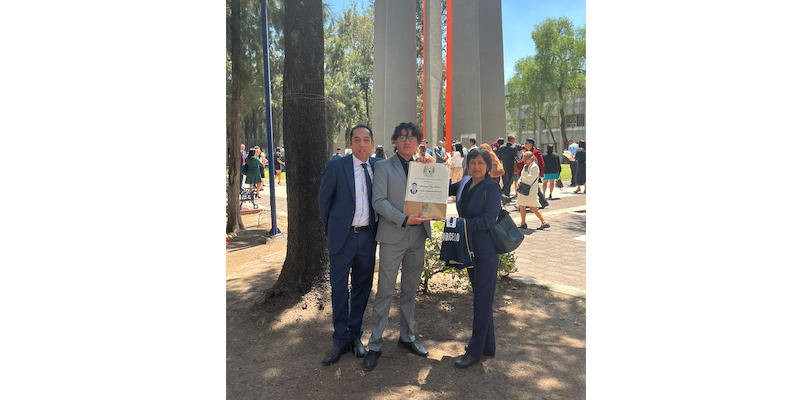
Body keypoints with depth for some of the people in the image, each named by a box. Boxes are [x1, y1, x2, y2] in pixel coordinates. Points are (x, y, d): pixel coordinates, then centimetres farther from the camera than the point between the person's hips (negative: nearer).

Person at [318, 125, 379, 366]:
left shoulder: (378, 166, 3)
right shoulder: (336, 166, -6)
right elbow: (324, 200, 2)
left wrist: (376, 229, 6)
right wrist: (330, 231, 4)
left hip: (367, 236, 3)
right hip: (342, 236, -3)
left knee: (362, 287, 12)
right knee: (339, 289, 3)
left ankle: (355, 335, 29)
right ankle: (341, 341, 18)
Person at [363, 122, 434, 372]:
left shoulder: (423, 167, 14)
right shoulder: (383, 167, 1)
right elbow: (378, 201, -9)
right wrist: (404, 219, -18)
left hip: (418, 235, 5)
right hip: (393, 237, -4)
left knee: (410, 290, 14)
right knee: (385, 291, -1)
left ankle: (407, 337, 28)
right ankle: (375, 344, 11)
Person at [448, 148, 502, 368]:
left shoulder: (492, 187, -11)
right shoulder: (465, 183, 8)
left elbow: (488, 220, -17)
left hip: (486, 249, -7)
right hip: (470, 249, 7)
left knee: (482, 299, 1)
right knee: (480, 296, 15)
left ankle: (475, 350, 12)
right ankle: (488, 345, 29)